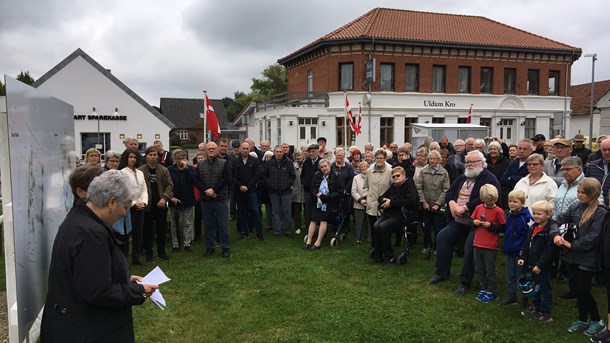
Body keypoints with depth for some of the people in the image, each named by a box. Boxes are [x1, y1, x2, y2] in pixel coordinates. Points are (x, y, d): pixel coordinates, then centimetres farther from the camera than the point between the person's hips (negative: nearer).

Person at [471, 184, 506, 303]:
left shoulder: (498, 211, -10)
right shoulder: (479, 208, 4)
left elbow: (503, 228, -8)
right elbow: (471, 220, 14)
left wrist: (491, 226, -18)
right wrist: (474, 222, -7)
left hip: (490, 247, -5)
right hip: (477, 244, 5)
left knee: (490, 271, 5)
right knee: (479, 269, 15)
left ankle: (492, 292, 20)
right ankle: (484, 289, 31)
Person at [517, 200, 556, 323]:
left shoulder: (551, 229, -19)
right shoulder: (533, 227, 8)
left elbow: (548, 250, -22)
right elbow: (527, 244, 14)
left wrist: (540, 265, -22)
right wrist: (523, 257, 3)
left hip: (543, 267, -8)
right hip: (532, 264, 8)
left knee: (544, 288, 3)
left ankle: (546, 313, 14)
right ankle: (535, 307, 36)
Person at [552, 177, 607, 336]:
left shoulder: (600, 212, -14)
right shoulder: (575, 208, 4)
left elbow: (593, 237, -19)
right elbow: (558, 221, 5)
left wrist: (573, 245, -17)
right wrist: (556, 234, -14)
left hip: (588, 259, -6)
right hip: (573, 257, 6)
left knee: (583, 291, 0)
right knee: (578, 289, 15)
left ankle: (597, 321, 21)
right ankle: (582, 320, 30)